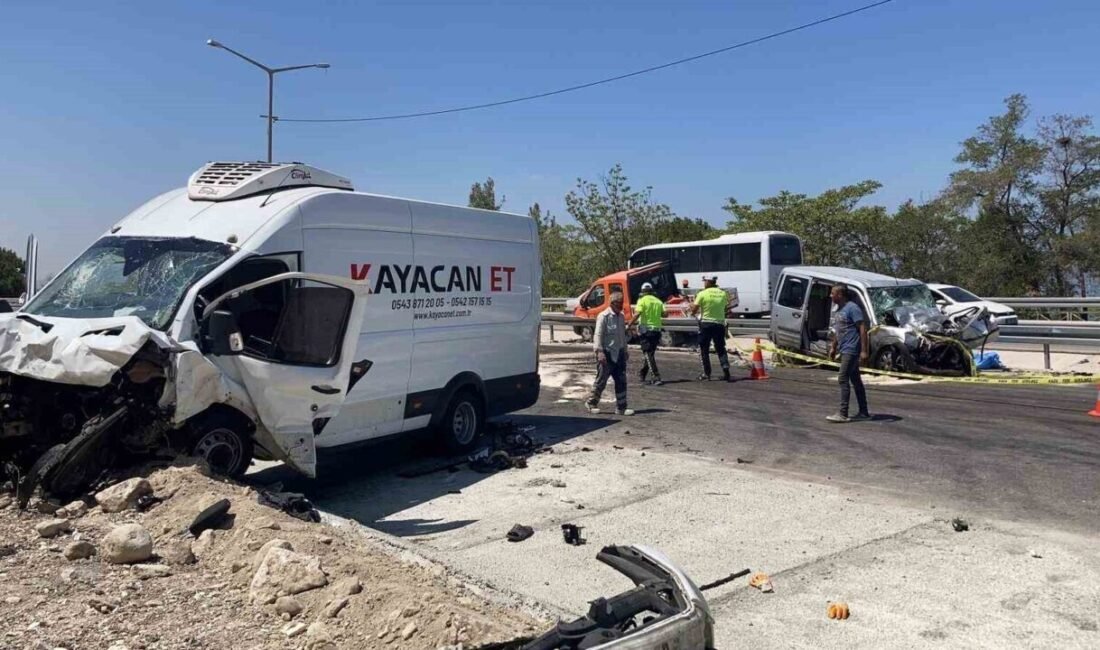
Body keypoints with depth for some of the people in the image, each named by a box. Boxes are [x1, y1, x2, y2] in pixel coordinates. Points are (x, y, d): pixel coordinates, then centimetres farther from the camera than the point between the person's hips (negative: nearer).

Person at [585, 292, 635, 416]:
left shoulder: (621, 317, 13)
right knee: (601, 380, 1)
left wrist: (625, 351, 22)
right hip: (606, 354, -7)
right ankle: (591, 402, 18)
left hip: (618, 353, 7)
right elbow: (598, 334, -14)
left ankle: (621, 407, 10)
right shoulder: (604, 316, -10)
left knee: (621, 381, 5)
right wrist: (599, 351, -23)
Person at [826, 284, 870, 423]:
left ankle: (843, 414, -8)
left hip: (851, 350, -9)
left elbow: (863, 329, -17)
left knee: (843, 379, -10)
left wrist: (864, 351, -21)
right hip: (844, 350, 9)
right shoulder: (837, 310, 14)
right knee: (855, 380, 12)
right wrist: (833, 347, 23)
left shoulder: (852, 308, -14)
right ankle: (864, 412, 17)